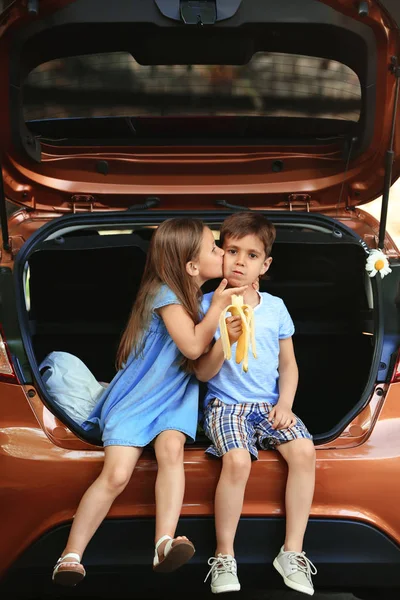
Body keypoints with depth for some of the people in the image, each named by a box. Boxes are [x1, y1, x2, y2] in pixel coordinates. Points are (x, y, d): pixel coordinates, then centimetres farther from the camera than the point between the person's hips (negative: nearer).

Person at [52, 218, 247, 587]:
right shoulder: (165, 293, -15)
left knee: (172, 447, -27)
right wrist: (218, 305, -15)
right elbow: (193, 346, -23)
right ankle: (71, 556, -10)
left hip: (175, 395, 5)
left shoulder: (205, 299, 8)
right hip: (137, 396, -5)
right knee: (117, 474, -19)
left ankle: (164, 543, -37)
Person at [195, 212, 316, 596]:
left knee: (304, 451, -24)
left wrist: (285, 404, -3)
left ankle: (292, 552, -11)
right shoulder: (207, 306, -3)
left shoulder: (275, 308, 7)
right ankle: (224, 557, -13)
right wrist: (226, 341, -22)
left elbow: (288, 365, 13)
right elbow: (203, 373, -5)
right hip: (225, 403, -3)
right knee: (237, 461, -31)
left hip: (270, 403, 3)